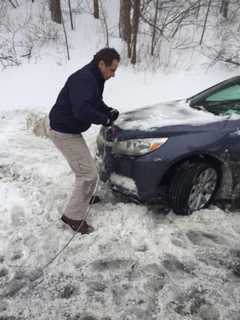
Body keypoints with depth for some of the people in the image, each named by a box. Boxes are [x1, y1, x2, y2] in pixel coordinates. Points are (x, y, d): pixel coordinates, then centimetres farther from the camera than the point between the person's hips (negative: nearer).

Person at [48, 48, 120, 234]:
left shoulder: (95, 79, 9)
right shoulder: (83, 79, -24)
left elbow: (96, 102, 19)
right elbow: (82, 111, -35)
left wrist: (110, 112, -1)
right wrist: (105, 119, -20)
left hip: (70, 130, 10)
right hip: (64, 132, -10)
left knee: (86, 169, 24)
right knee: (89, 174, -8)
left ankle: (85, 198, 46)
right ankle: (74, 216, 4)